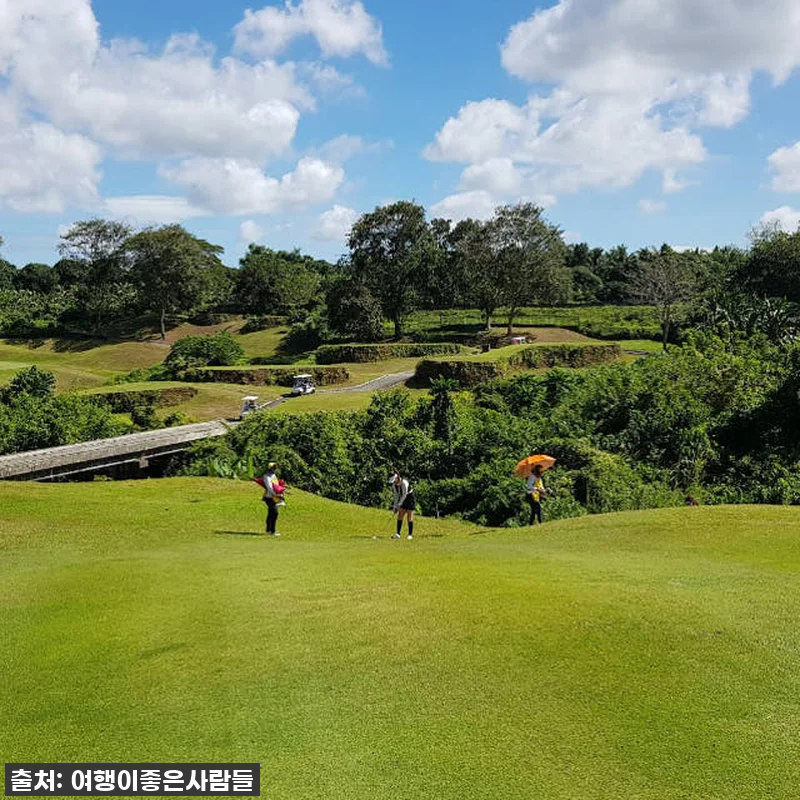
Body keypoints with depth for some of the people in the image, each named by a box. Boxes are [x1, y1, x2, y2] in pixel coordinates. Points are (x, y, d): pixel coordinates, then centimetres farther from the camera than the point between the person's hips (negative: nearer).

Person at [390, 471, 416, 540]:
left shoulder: (404, 483, -28)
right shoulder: (394, 485, -5)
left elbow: (404, 495, -24)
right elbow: (397, 495, 2)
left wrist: (399, 505, -23)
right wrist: (395, 507, -2)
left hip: (410, 499, -7)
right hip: (403, 500, 7)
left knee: (410, 517, -5)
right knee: (400, 516, 0)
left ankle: (410, 534, 0)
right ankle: (398, 534, 1)